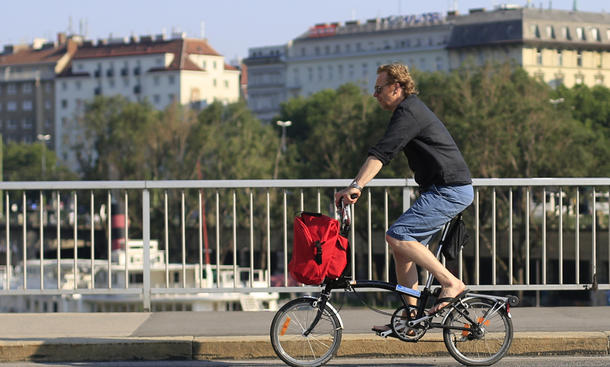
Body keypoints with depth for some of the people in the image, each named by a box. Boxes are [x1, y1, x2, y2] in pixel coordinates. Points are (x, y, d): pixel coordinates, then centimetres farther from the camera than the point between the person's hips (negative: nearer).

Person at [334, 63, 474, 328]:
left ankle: (451, 283, -14)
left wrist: (356, 186, -34)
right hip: (448, 190, 10)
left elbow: (381, 152, -26)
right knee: (403, 245, 9)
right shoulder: (412, 110, 20)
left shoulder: (409, 113, -14)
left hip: (450, 191, -10)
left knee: (397, 236, -18)